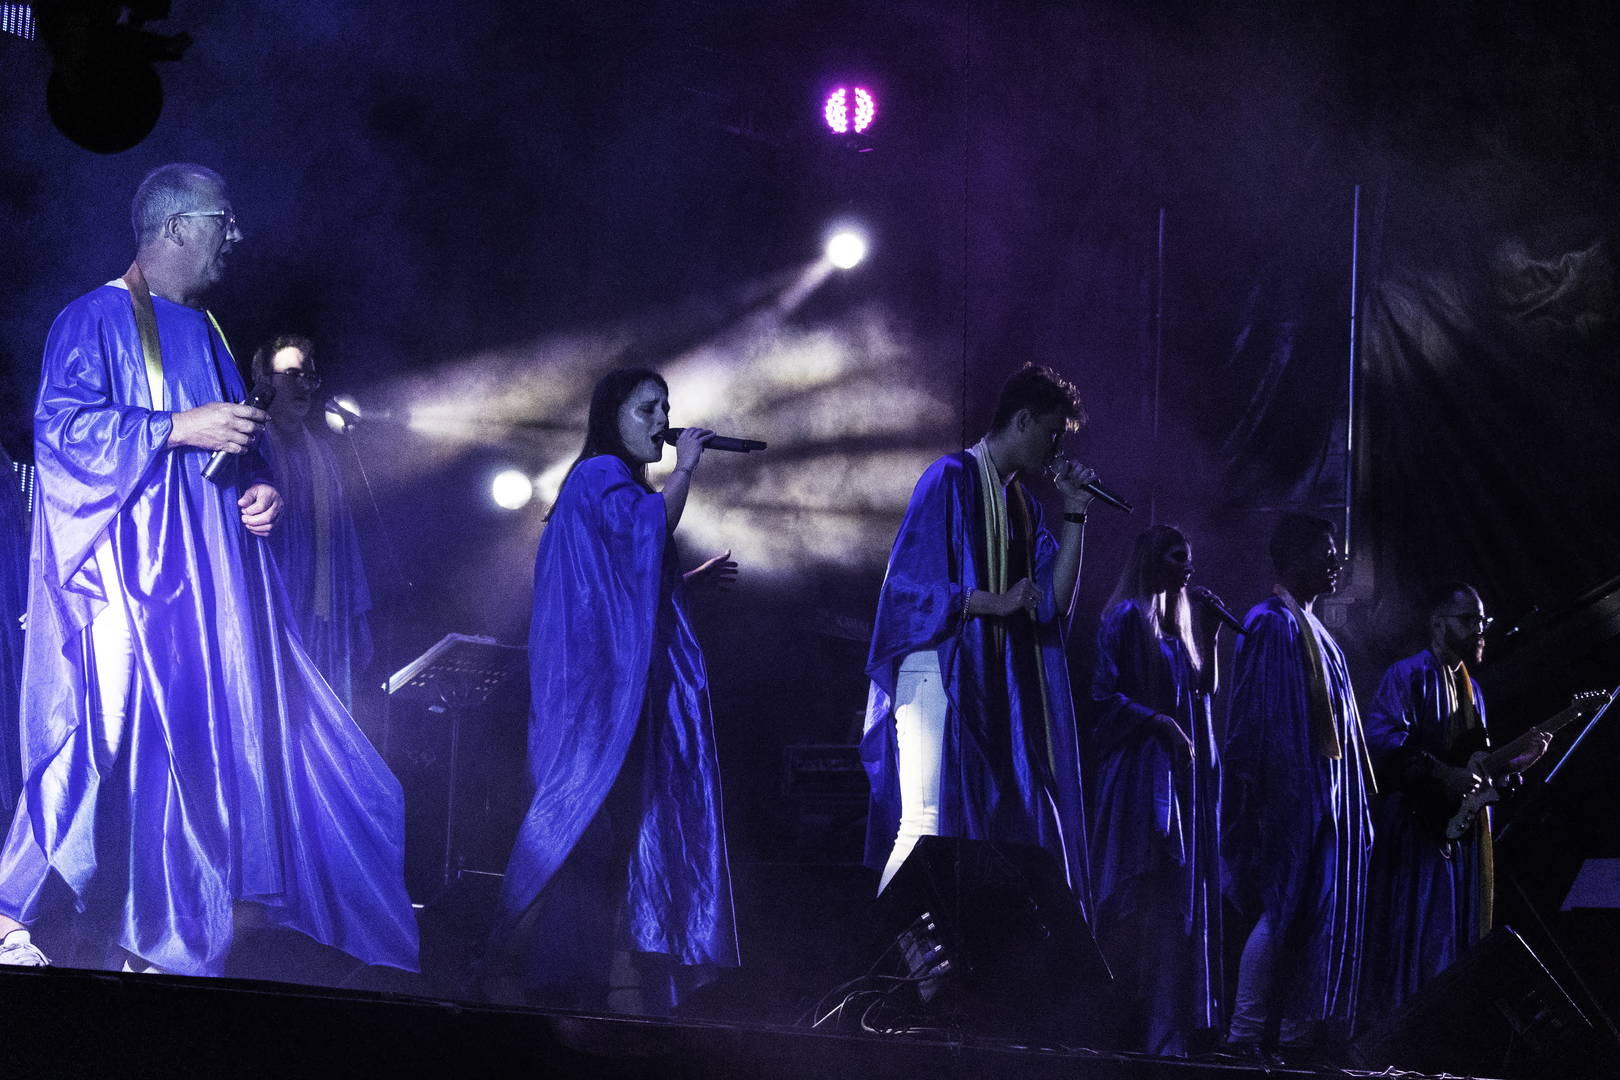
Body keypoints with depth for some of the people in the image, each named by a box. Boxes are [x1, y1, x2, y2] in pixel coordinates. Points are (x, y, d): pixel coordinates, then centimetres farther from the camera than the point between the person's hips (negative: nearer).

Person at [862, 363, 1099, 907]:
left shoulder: (1023, 505, 19)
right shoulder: (951, 479, -3)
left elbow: (1054, 601, 12)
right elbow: (913, 581, -12)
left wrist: (1075, 517, 8)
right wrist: (997, 603, -15)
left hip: (997, 692, 8)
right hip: (940, 674, -8)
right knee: (927, 825, -17)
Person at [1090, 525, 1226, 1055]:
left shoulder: (1178, 623, 19)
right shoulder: (1126, 619, -5)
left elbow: (1202, 690, 19)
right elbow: (1103, 693, -11)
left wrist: (1208, 637, 9)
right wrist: (1157, 721, -18)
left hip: (1182, 772, 8)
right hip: (1141, 771, -8)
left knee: (1180, 892, 3)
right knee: (1142, 897, -11)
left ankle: (1170, 1022, 2)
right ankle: (1133, 1023, -11)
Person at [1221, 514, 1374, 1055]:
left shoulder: (1310, 626, 18)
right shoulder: (1274, 624, -11)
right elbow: (1260, 718, -17)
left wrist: (1353, 787, 20)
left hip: (1323, 796, 10)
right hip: (1294, 794, -10)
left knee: (1318, 912, 8)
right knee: (1284, 910, -11)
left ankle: (1298, 1030, 10)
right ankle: (1245, 1033, -9)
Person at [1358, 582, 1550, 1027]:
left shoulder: (1471, 689, 22)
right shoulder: (1409, 675, -6)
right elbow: (1381, 738, -19)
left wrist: (1514, 764, 8)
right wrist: (1442, 773, -22)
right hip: (1416, 829, -8)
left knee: (1459, 939, 6)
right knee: (1417, 936, -11)